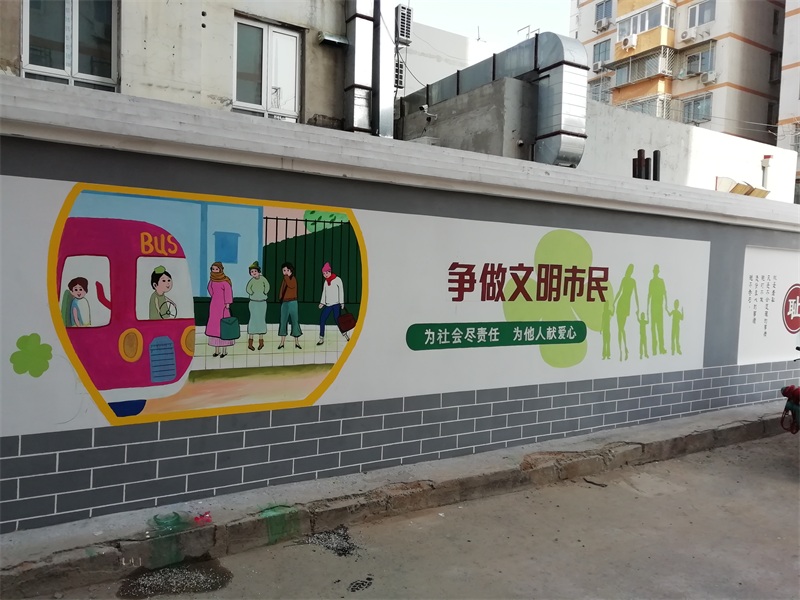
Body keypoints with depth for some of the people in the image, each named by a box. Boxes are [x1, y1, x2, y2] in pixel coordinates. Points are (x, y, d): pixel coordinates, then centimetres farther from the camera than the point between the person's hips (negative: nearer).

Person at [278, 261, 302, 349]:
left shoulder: (293, 279, -5)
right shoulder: (284, 280, 12)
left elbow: (291, 285, -26)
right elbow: (282, 291, 17)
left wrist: (286, 276, -20)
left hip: (292, 302, -6)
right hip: (284, 303, 6)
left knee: (295, 321, -1)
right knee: (283, 322, 5)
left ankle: (296, 342, 4)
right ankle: (282, 342, 9)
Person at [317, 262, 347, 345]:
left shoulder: (337, 279, -4)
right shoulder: (326, 282, 14)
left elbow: (341, 291, -6)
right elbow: (324, 292, 16)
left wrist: (342, 302, -10)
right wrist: (322, 302, 6)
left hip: (336, 304, -5)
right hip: (328, 305, 6)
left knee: (337, 320, -8)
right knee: (322, 319, -4)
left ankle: (345, 334, 13)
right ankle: (321, 339, 2)